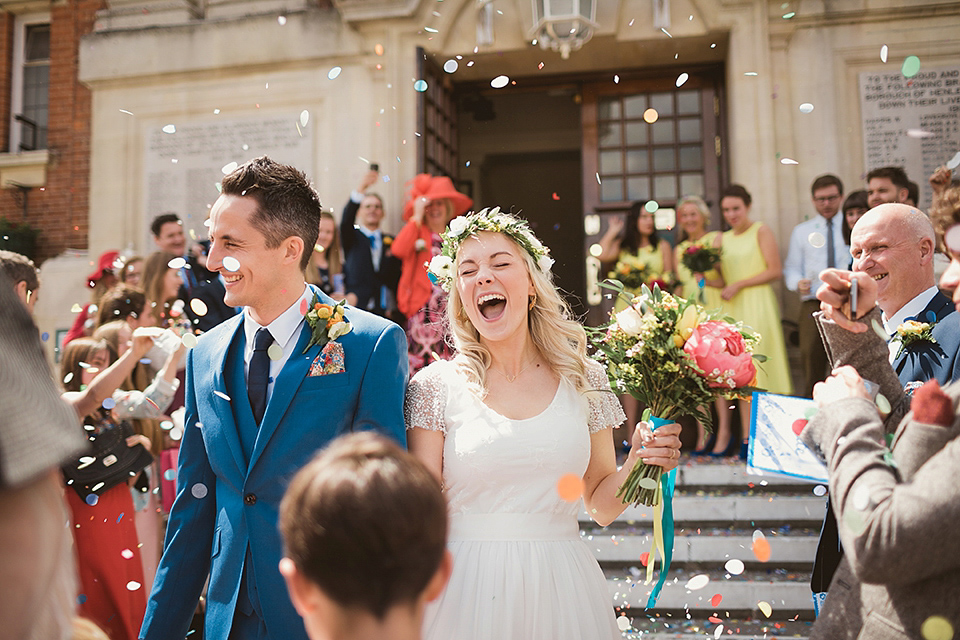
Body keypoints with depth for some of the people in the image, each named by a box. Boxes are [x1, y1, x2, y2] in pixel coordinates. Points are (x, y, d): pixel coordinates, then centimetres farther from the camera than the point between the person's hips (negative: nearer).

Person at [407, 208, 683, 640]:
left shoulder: (584, 380, 1)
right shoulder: (437, 386, -6)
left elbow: (601, 506, 7)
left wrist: (638, 463, -10)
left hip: (560, 592, 2)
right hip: (468, 589, -2)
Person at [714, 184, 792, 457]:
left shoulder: (761, 231, 2)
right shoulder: (722, 239, 17)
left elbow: (775, 271, -7)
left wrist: (739, 285, -11)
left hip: (757, 304, -5)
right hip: (733, 308, 5)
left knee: (762, 369, -8)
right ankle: (747, 437, 2)